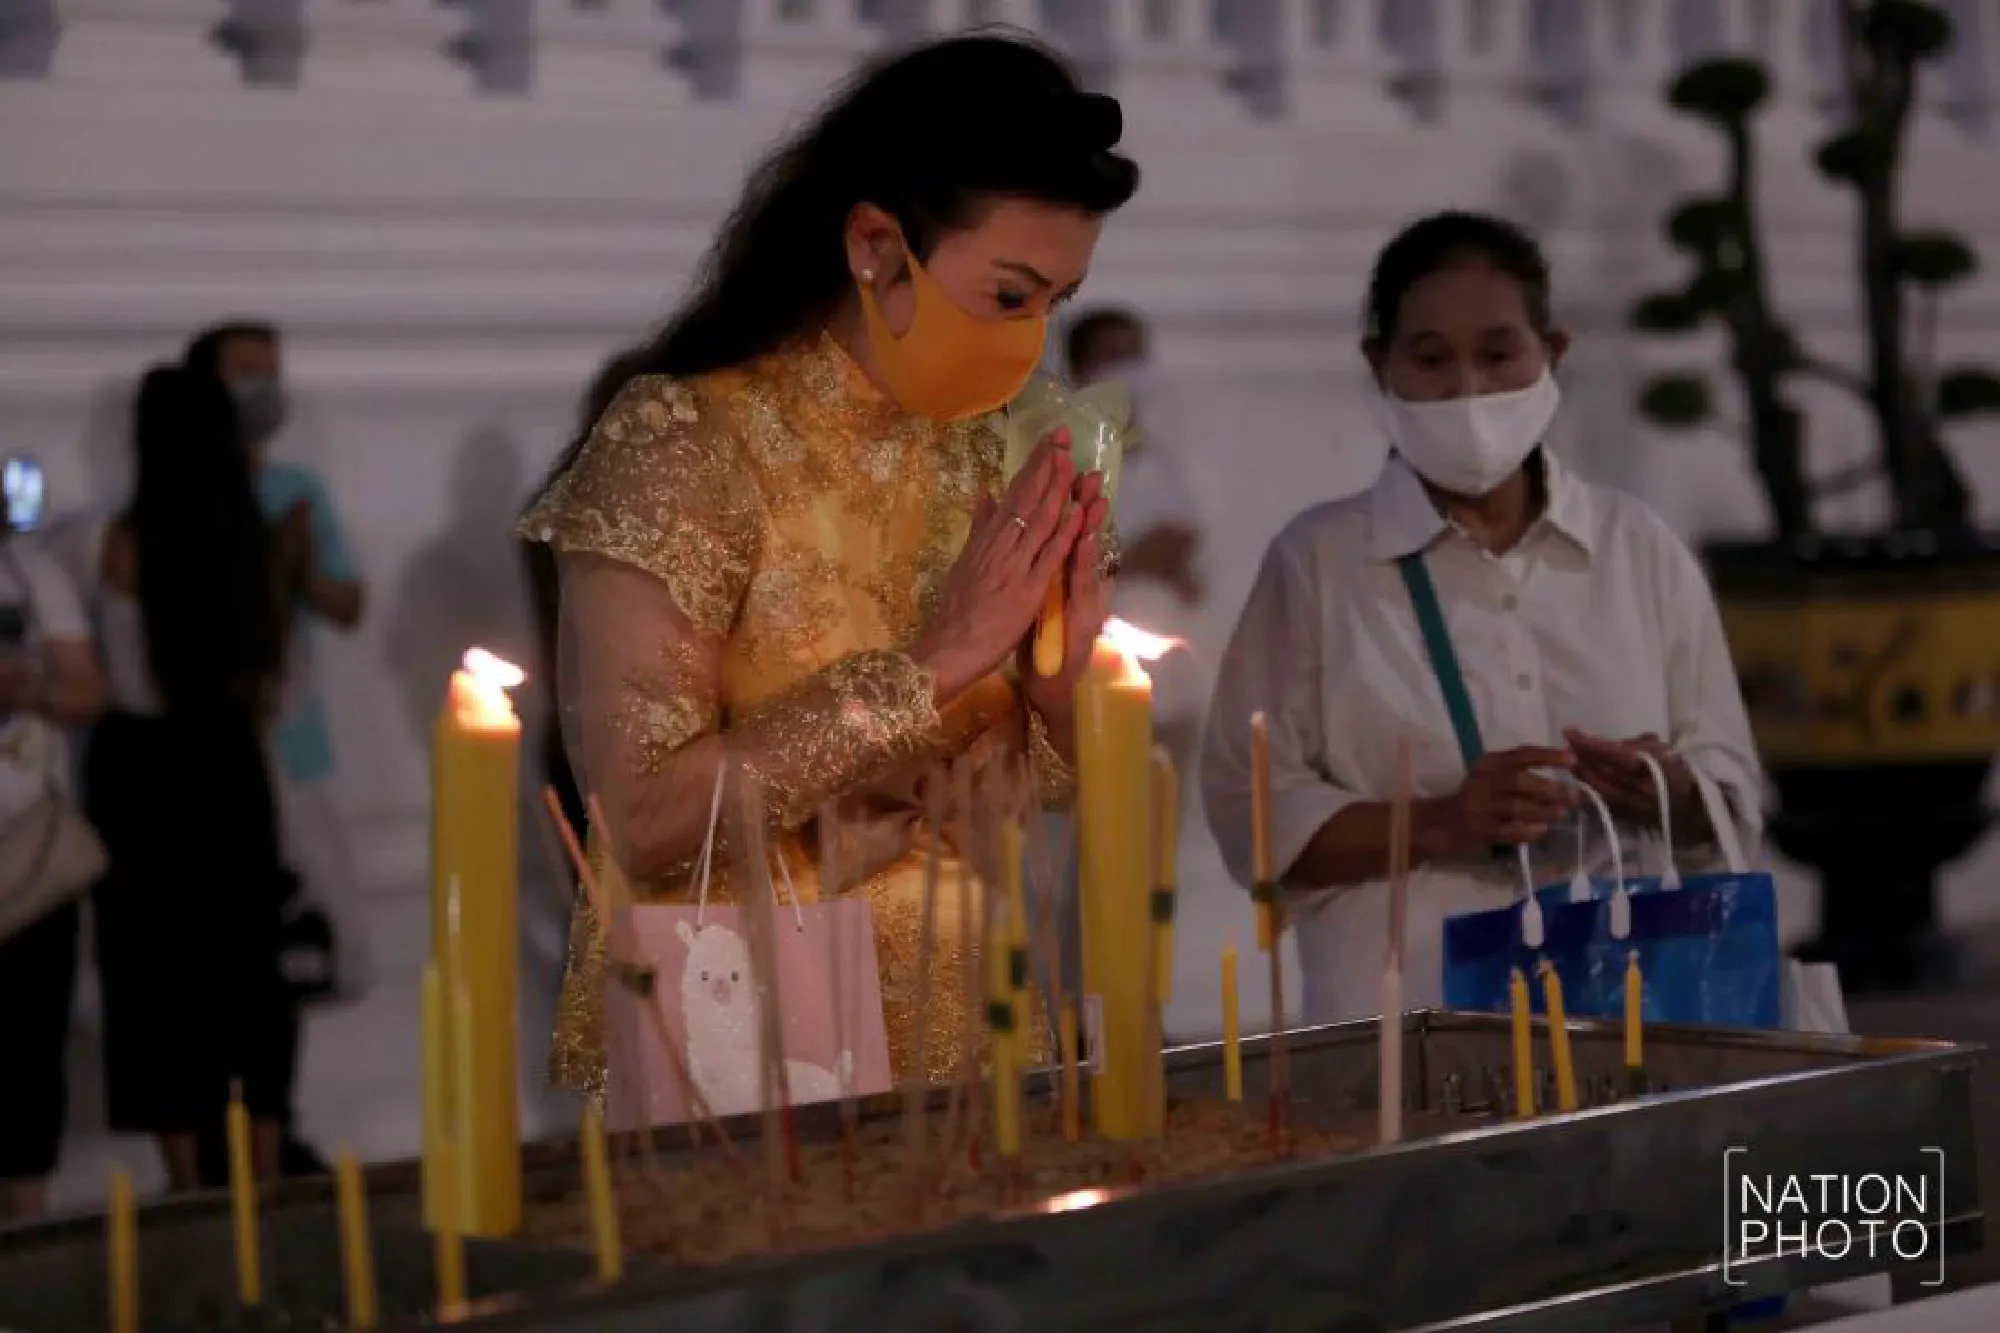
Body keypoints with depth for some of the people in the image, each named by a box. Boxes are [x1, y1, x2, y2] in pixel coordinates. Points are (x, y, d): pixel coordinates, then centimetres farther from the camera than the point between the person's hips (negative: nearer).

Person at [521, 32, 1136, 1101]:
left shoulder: (976, 452, 6)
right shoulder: (679, 442, -11)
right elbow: (645, 822, -19)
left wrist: (1063, 667, -7)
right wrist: (933, 662, -19)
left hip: (955, 1042, 5)